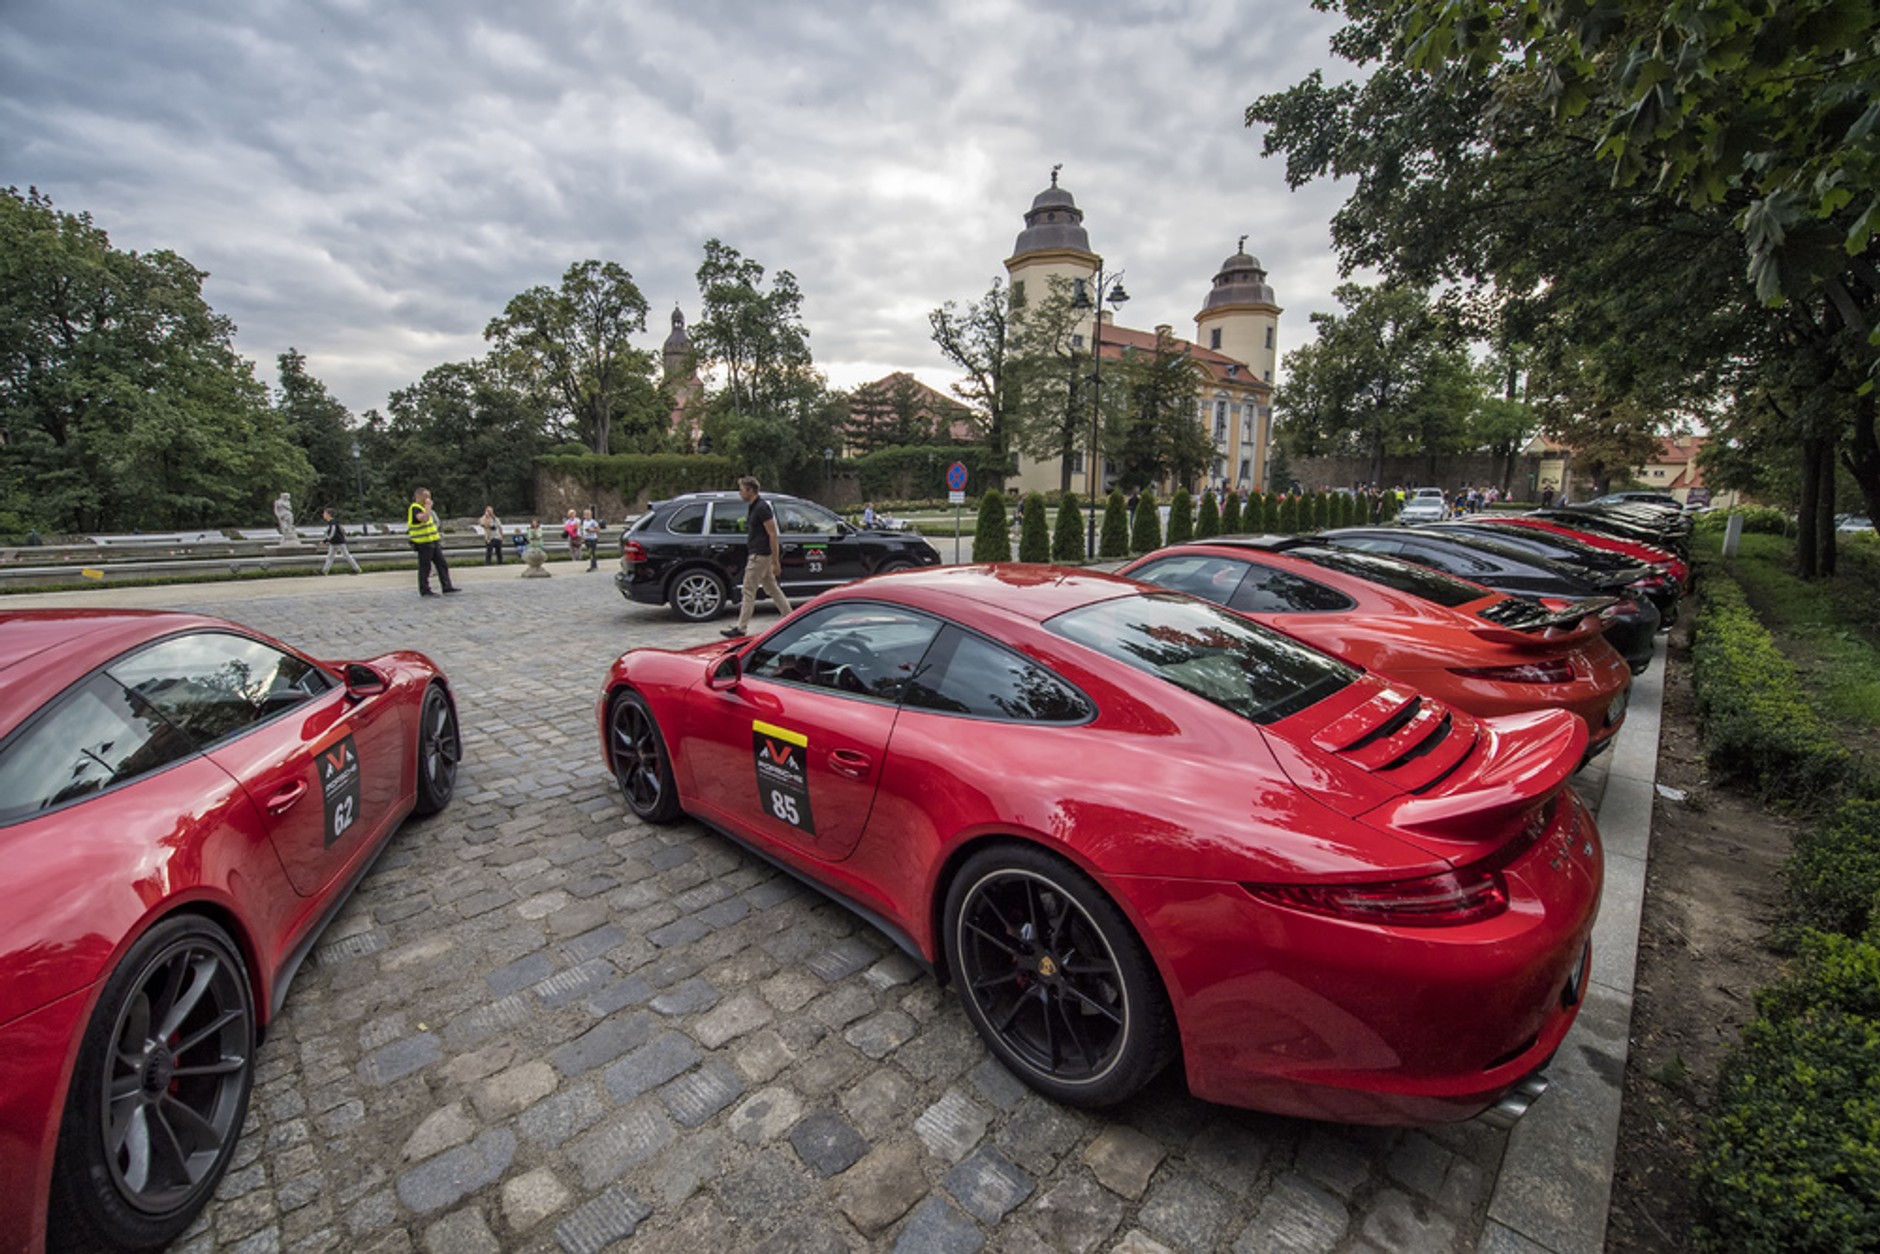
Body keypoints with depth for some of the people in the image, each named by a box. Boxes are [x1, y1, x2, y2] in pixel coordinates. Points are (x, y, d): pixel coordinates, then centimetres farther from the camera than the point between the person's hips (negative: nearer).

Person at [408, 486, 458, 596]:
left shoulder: (423, 507, 19)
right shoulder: (414, 508, -12)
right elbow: (424, 518, -32)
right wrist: (428, 506, -22)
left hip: (433, 541, 9)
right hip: (423, 543, -9)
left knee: (442, 564, 6)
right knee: (425, 567, -3)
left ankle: (447, 586, 8)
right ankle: (425, 591, 2)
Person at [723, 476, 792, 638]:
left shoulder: (762, 508, -16)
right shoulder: (753, 507, 14)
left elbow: (773, 534, -19)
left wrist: (775, 562, -20)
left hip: (760, 556, -10)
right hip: (757, 555, 10)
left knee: (749, 591, -5)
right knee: (772, 588, 13)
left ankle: (741, 628, 1)